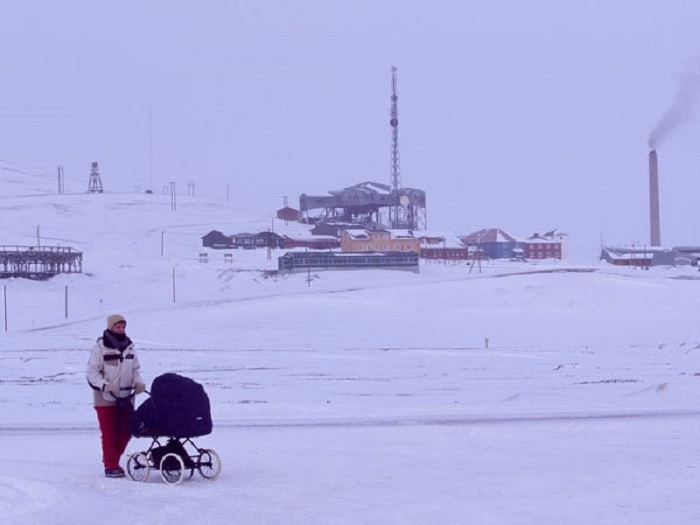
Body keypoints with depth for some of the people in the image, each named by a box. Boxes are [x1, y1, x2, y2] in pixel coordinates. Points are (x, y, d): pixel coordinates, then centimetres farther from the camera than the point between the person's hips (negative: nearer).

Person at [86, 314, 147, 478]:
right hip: (105, 398, -5)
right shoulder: (100, 347, -8)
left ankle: (112, 460, 22)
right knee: (109, 433, -3)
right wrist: (106, 386, -23)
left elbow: (135, 369, 16)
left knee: (125, 432, 6)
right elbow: (92, 373, -9)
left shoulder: (129, 347, 9)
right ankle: (111, 466, 3)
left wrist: (138, 382, -4)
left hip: (126, 398, 5)